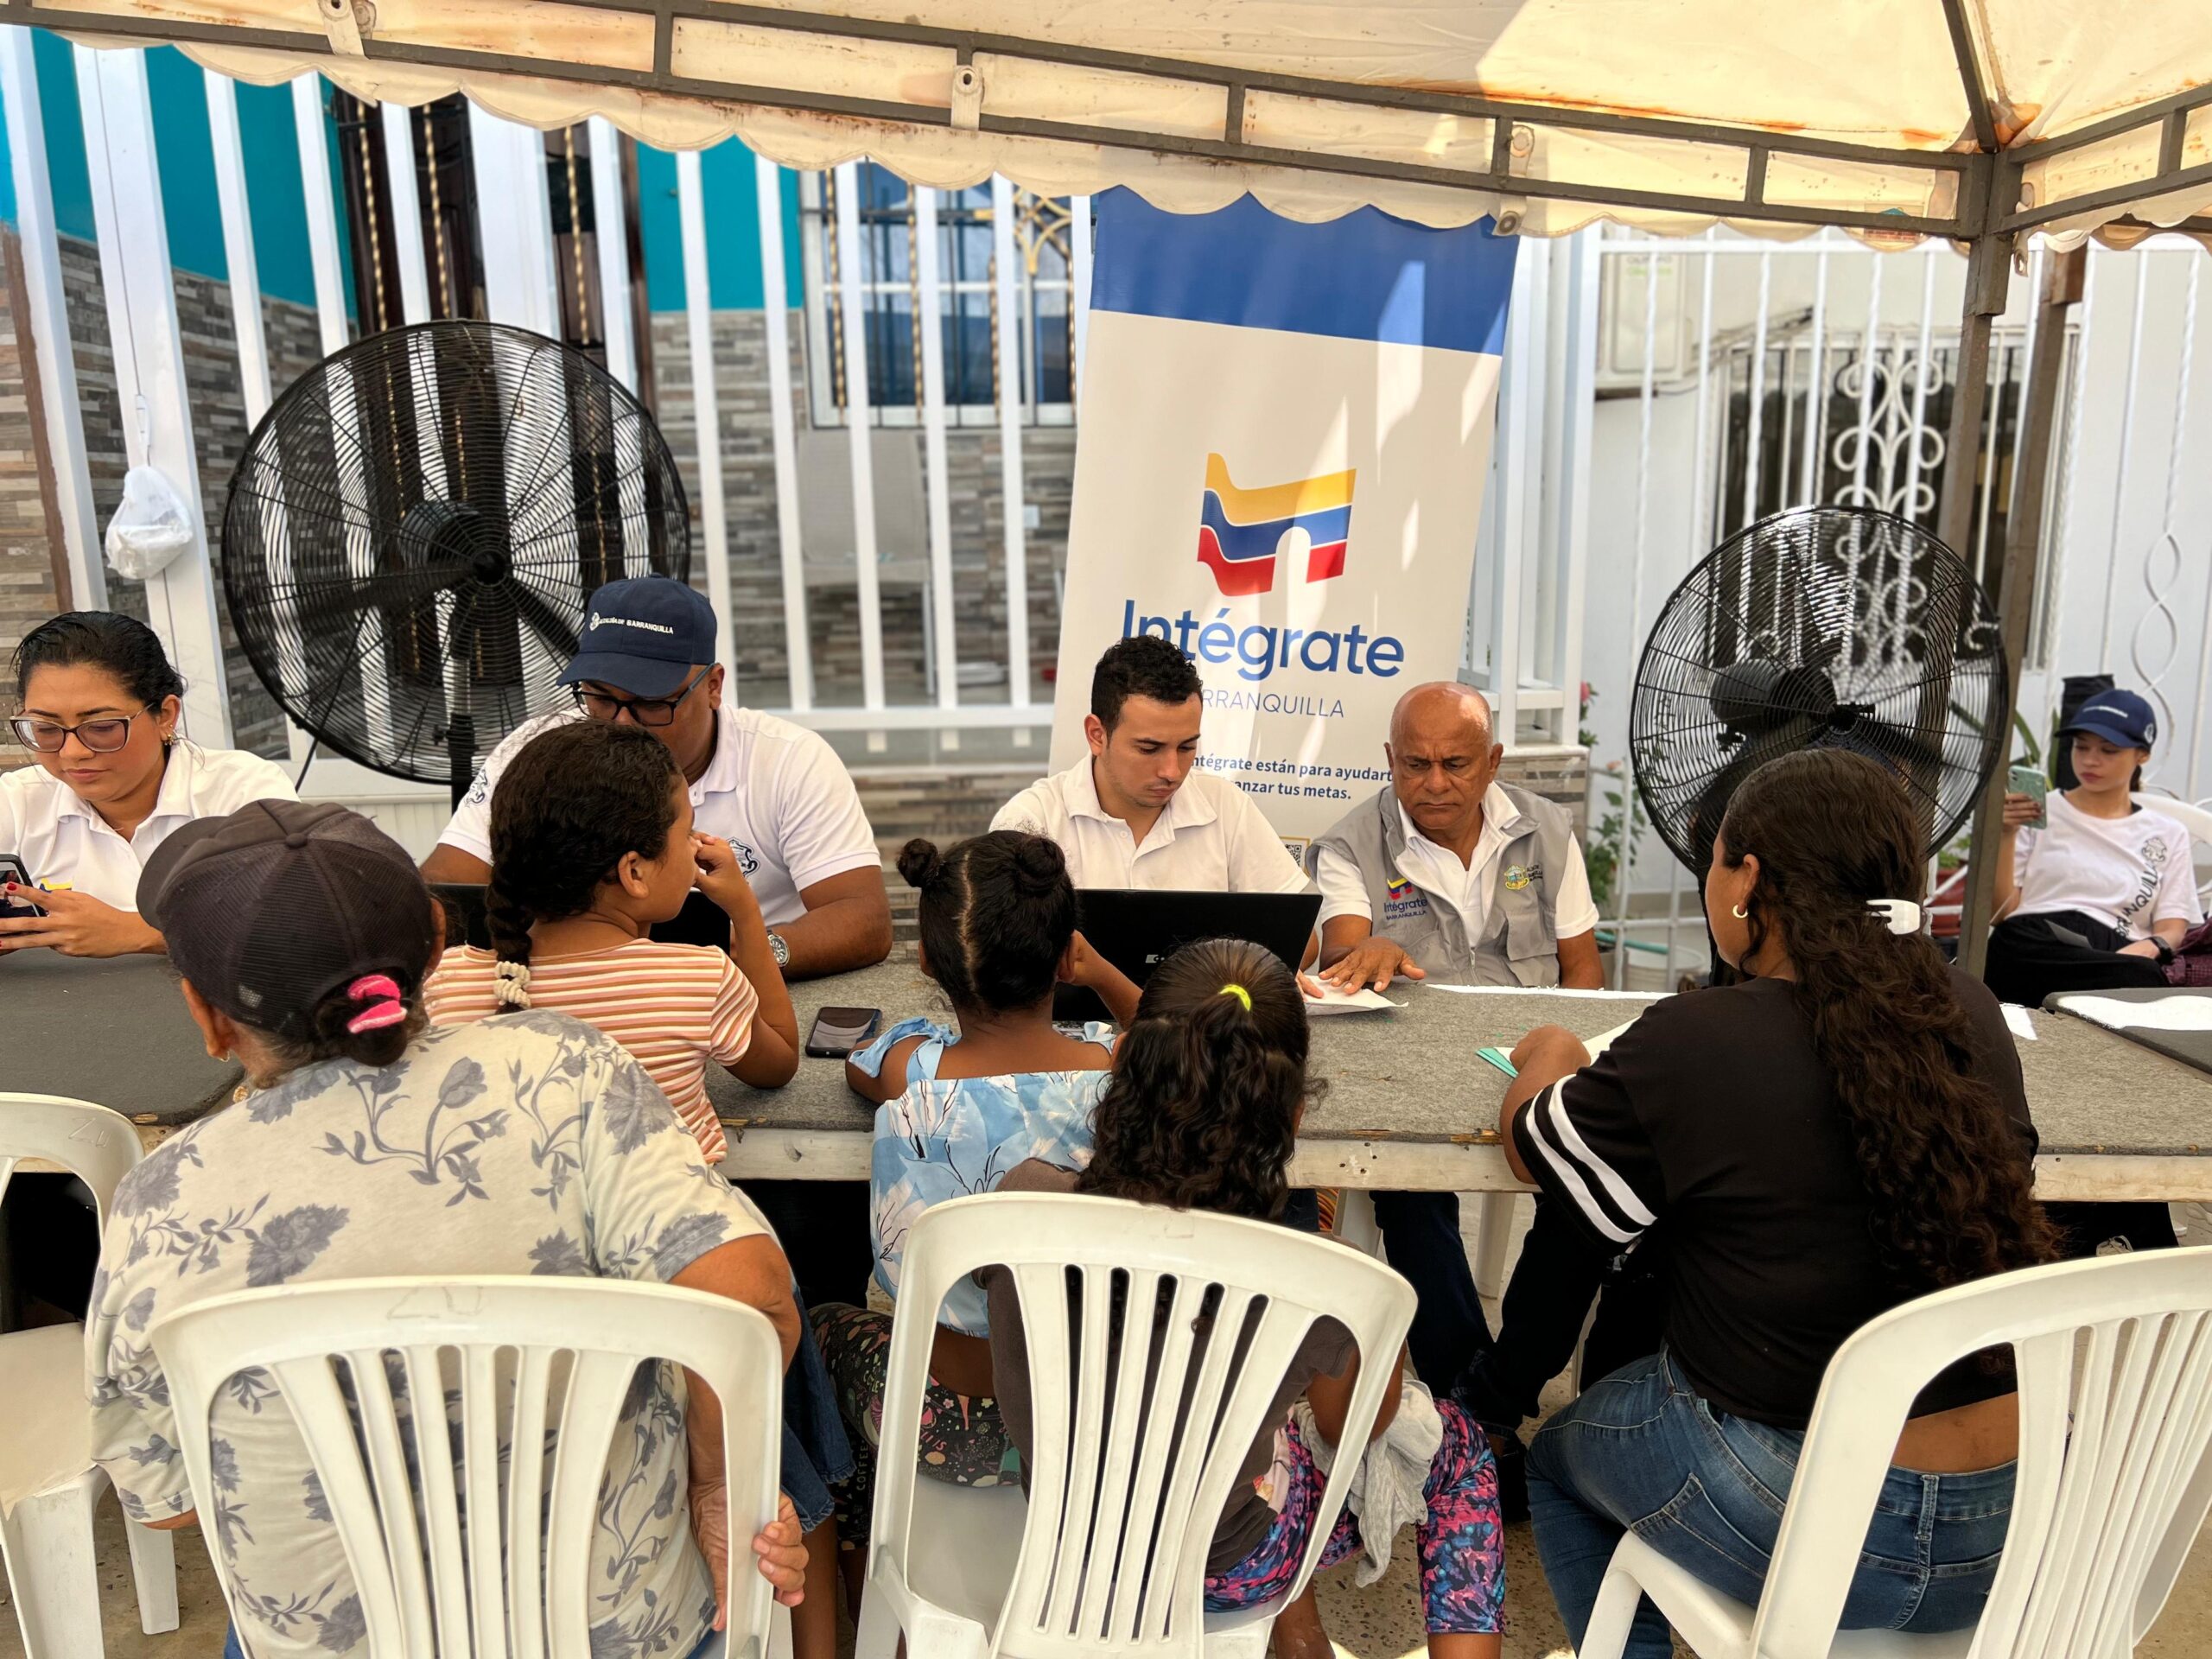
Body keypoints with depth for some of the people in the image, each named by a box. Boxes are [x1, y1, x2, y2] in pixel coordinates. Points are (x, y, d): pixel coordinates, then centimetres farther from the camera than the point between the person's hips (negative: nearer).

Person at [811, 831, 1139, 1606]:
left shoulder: (910, 1070, -21)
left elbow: (855, 1065, 7)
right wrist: (1105, 977, 15)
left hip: (951, 1435, -2)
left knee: (826, 1328, 28)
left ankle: (874, 1623, 43)